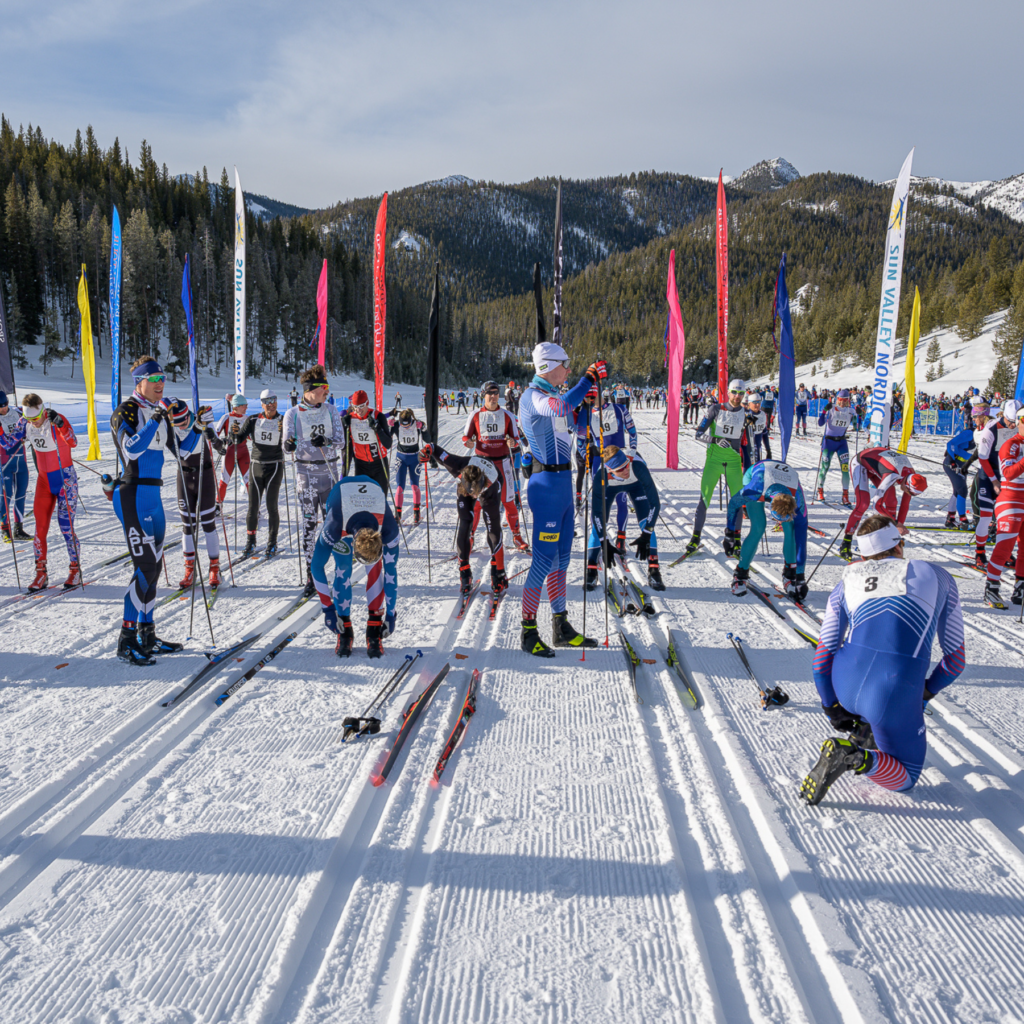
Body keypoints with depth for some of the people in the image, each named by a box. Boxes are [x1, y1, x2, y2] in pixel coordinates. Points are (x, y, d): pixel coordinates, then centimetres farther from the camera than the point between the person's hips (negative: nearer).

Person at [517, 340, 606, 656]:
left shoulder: (551, 396, 16)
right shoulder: (531, 397, -14)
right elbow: (562, 406, -34)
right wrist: (588, 379, -26)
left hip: (563, 482, 10)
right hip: (547, 484, -10)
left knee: (561, 556, 13)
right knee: (545, 558, -7)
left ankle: (562, 628, 22)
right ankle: (528, 632, 1)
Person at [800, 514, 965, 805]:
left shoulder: (848, 581, 15)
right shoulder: (937, 577, 14)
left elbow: (822, 658, 10)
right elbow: (955, 659, 17)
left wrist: (832, 709, 19)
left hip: (845, 686, 3)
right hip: (895, 699, -3)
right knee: (905, 778, 21)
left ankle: (862, 728, 16)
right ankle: (855, 758, -11)